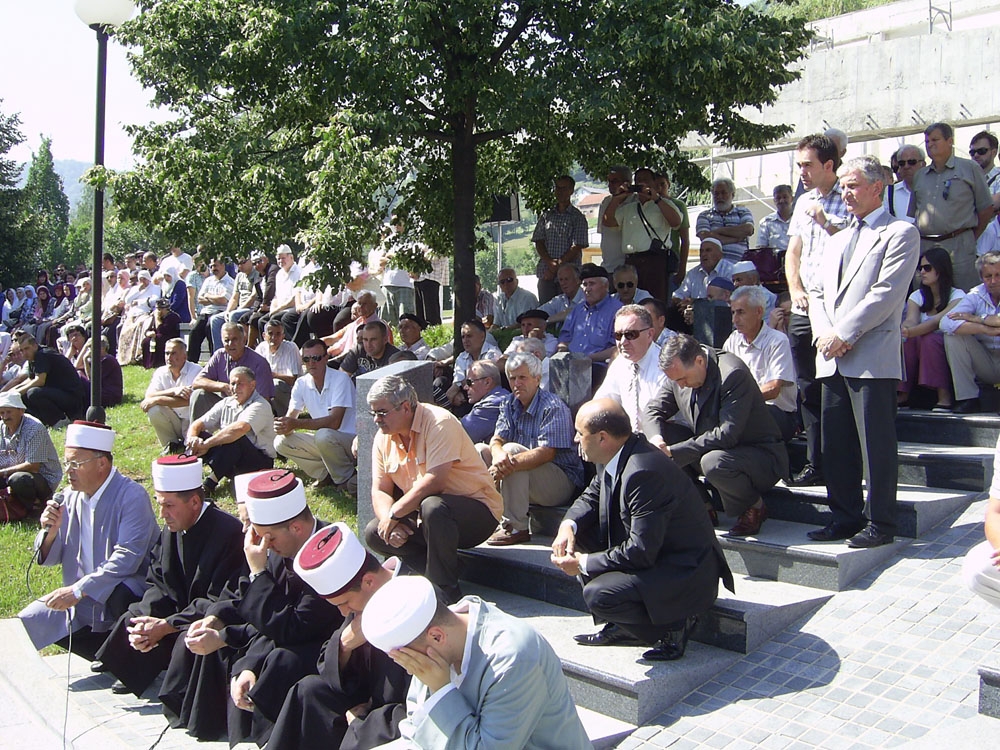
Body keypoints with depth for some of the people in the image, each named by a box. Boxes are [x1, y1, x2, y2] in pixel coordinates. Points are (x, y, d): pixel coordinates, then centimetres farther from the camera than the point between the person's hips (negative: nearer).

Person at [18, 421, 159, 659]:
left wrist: (78, 590, -28)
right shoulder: (70, 497, 2)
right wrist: (51, 531, -13)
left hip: (127, 589, -8)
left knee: (120, 597, -38)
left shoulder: (132, 496, -19)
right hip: (80, 596, 8)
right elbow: (50, 558, 8)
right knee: (27, 623, 0)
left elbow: (127, 559, -27)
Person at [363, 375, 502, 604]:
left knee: (433, 507, -37)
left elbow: (434, 482, -28)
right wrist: (390, 524, -19)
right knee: (374, 534, -7)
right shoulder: (383, 438, 4)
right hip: (425, 517, 8)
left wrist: (393, 514, -21)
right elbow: (380, 492, 2)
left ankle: (445, 591, -22)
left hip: (477, 510, -7)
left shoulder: (439, 423, -19)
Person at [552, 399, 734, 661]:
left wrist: (583, 564, -20)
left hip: (687, 575, -10)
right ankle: (621, 626, 11)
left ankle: (673, 625, -1)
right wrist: (568, 526, -9)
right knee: (575, 533, 4)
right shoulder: (614, 456, -1)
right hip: (653, 556, 10)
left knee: (598, 595, -28)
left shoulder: (644, 473, -30)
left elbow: (641, 552, -29)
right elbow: (590, 497, 13)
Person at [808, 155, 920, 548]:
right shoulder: (837, 240, 23)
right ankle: (846, 516, 19)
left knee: (876, 444, -3)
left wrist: (843, 333, -13)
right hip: (832, 358, 7)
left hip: (872, 357, -7)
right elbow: (818, 294, 18)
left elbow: (886, 293, -11)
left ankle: (880, 523, 7)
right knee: (836, 444, 9)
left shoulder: (900, 233, 0)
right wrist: (824, 334, -1)